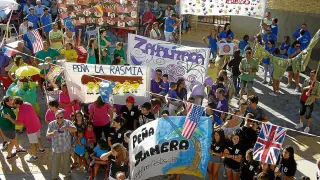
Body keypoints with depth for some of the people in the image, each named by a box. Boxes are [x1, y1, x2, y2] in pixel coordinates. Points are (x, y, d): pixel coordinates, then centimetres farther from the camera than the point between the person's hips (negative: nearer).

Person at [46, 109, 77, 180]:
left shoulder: (68, 122, -15)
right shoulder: (51, 124, -11)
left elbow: (75, 130, -29)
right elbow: (47, 135, -13)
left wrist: (66, 127, -46)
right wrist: (52, 133, -35)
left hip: (66, 148, 0)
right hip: (56, 148, 1)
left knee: (66, 162, 19)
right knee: (55, 163, 14)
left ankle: (67, 174, 45)